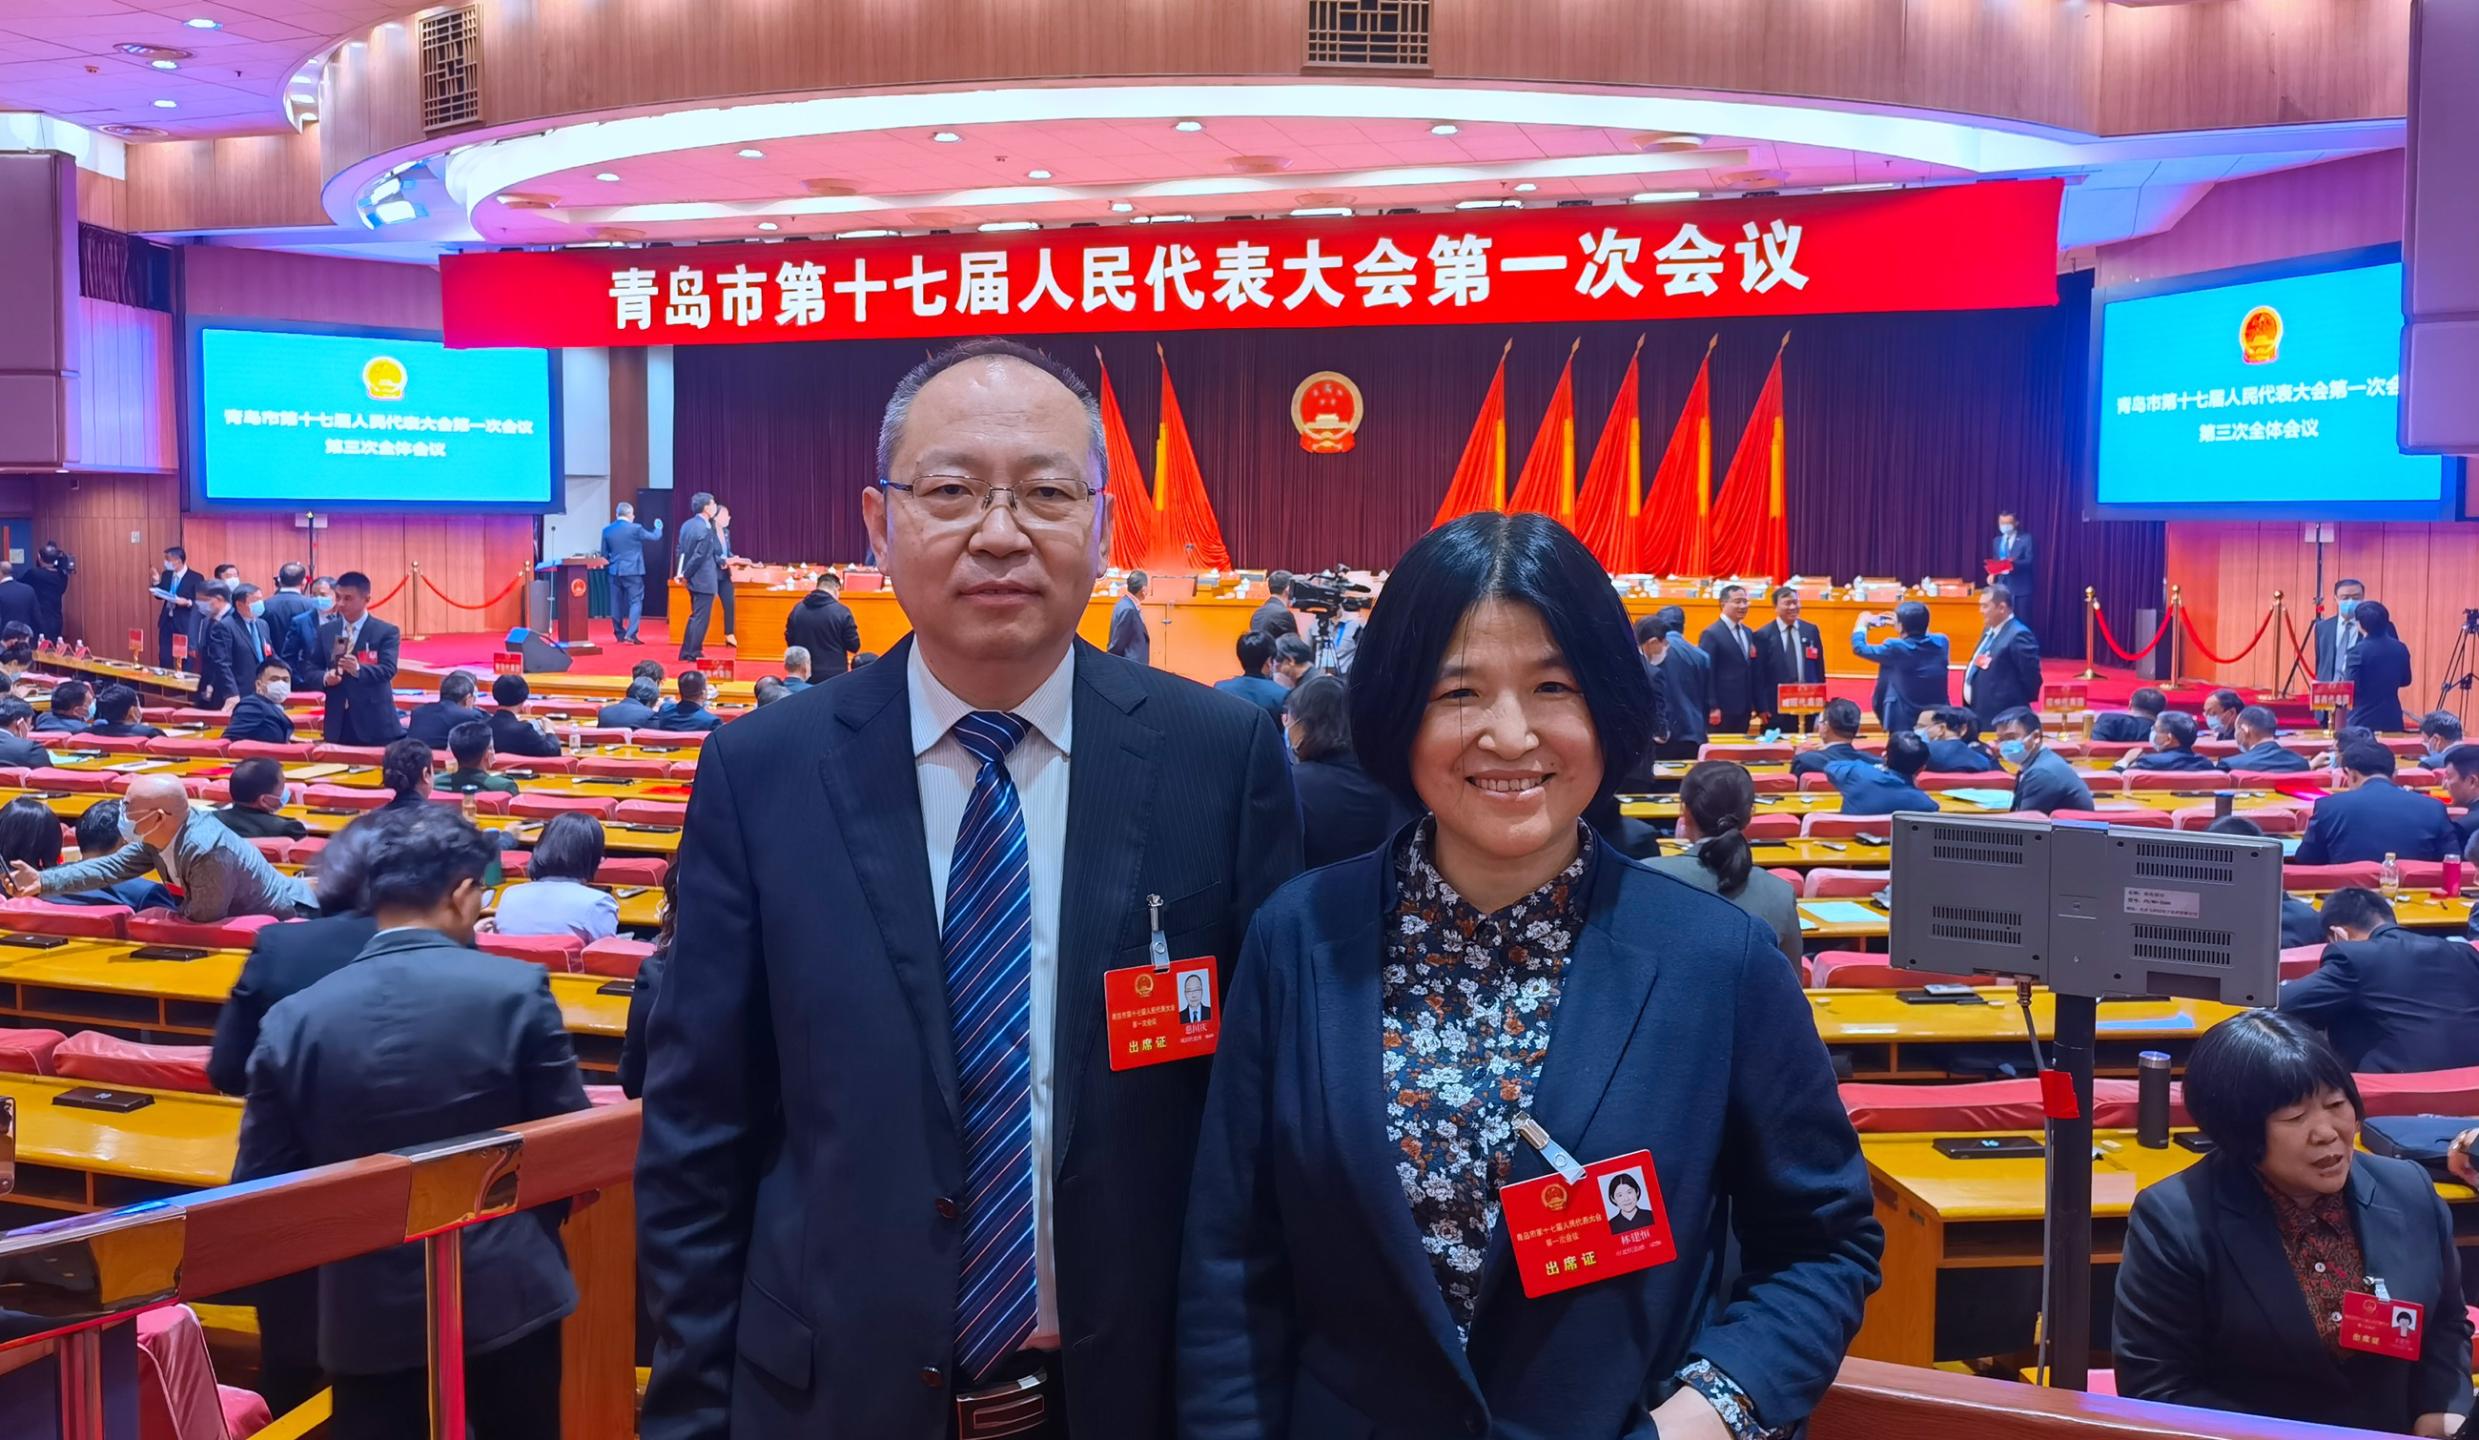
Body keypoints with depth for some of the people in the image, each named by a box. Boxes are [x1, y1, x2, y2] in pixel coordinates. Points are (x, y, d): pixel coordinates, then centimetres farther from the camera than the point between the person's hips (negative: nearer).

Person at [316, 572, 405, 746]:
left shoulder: (386, 631, -2)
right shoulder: (325, 631, 12)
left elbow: (388, 669, -13)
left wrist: (358, 669, -32)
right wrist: (325, 677, -11)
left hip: (374, 723, -3)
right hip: (338, 723, 4)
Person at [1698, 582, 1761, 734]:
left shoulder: (1748, 633, 15)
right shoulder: (1711, 634, -9)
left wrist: (1755, 704, 14)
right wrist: (1712, 708, -17)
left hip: (1743, 709, 7)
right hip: (1722, 710, -7)